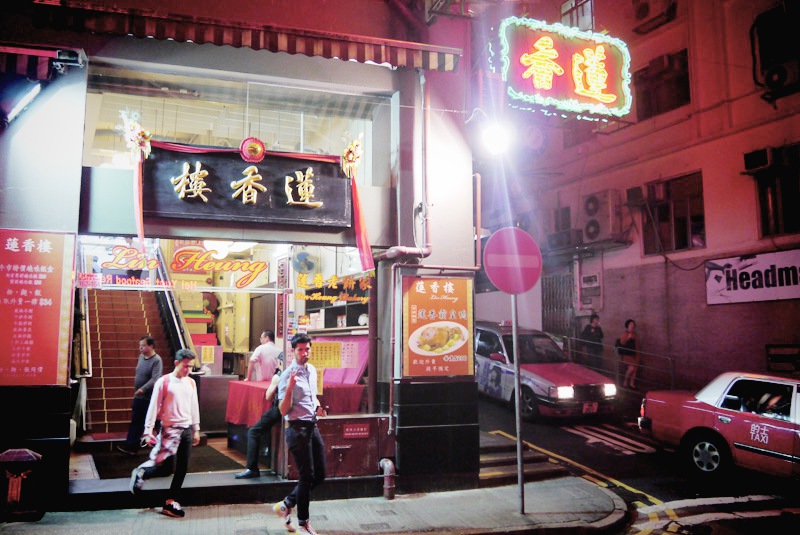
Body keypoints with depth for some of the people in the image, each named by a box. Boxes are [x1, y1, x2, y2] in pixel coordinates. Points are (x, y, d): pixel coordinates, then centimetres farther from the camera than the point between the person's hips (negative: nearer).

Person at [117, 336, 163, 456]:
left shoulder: (157, 360, -18)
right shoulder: (141, 357, 8)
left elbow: (155, 379, -28)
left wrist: (143, 389, -37)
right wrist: (136, 389, 19)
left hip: (150, 398, -8)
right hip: (138, 397, 8)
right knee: (135, 422, 9)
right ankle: (131, 447, 13)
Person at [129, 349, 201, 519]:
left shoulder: (191, 383, 8)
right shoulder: (164, 382, -8)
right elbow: (154, 407, -8)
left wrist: (196, 429, 15)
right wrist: (148, 430, -12)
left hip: (186, 429, 6)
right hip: (170, 429, -5)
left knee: (182, 469, 5)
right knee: (167, 468, -11)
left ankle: (171, 502, 16)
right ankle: (140, 473, 17)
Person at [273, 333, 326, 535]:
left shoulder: (312, 370, 10)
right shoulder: (288, 375, -14)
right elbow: (283, 410, -17)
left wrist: (318, 407, 7)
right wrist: (290, 388, -31)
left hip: (312, 427, 8)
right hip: (297, 428, -8)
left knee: (319, 475, 11)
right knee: (306, 476, 0)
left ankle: (286, 505, 26)